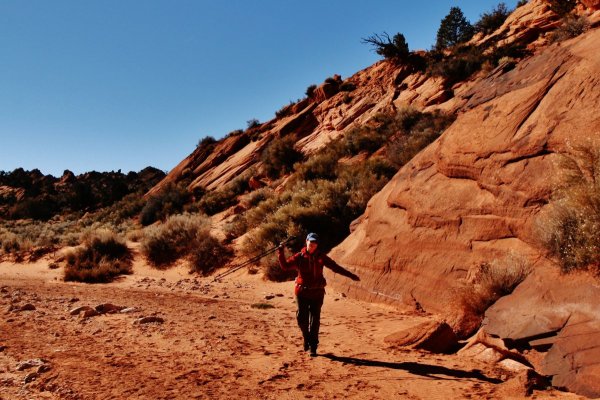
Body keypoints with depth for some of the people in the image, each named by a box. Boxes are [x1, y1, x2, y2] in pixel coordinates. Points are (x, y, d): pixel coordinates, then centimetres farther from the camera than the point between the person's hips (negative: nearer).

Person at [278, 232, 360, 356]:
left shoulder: (321, 257, 2)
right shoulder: (299, 256, 1)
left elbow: (335, 267, 2)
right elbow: (285, 266, -2)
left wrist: (351, 275, -2)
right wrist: (281, 253, -15)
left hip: (317, 292, 0)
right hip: (302, 291, 0)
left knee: (315, 320, 2)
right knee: (302, 318, 0)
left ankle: (313, 346, 13)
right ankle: (306, 337, 29)